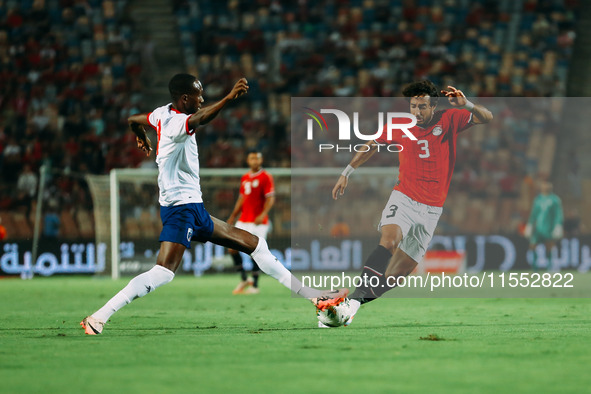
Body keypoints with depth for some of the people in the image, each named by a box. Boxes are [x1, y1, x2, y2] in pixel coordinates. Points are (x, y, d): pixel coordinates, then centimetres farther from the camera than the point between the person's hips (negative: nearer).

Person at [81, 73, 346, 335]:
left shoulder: (163, 114, 10)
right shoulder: (175, 123, -18)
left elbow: (133, 120, 29)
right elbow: (197, 120, -42)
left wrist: (142, 139, 52)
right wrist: (228, 98, -57)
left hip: (194, 209, 11)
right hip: (180, 207, -11)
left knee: (254, 244, 13)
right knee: (163, 273, -24)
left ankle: (312, 295, 18)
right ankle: (97, 319, -23)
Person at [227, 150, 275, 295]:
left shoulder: (265, 177, -6)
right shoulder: (245, 178, 14)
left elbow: (270, 199, -12)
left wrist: (263, 215, -25)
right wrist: (232, 217, 21)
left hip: (258, 222, -6)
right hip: (243, 220, 6)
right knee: (233, 249, -1)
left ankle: (255, 285, 4)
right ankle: (243, 280, 13)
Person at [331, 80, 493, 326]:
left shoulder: (448, 120, -1)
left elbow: (487, 118, -9)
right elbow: (372, 146, 19)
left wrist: (466, 105, -28)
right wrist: (347, 172, 20)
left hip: (431, 209, 1)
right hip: (403, 198, -1)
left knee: (397, 273, -4)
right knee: (389, 241, -30)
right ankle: (356, 298, -37)